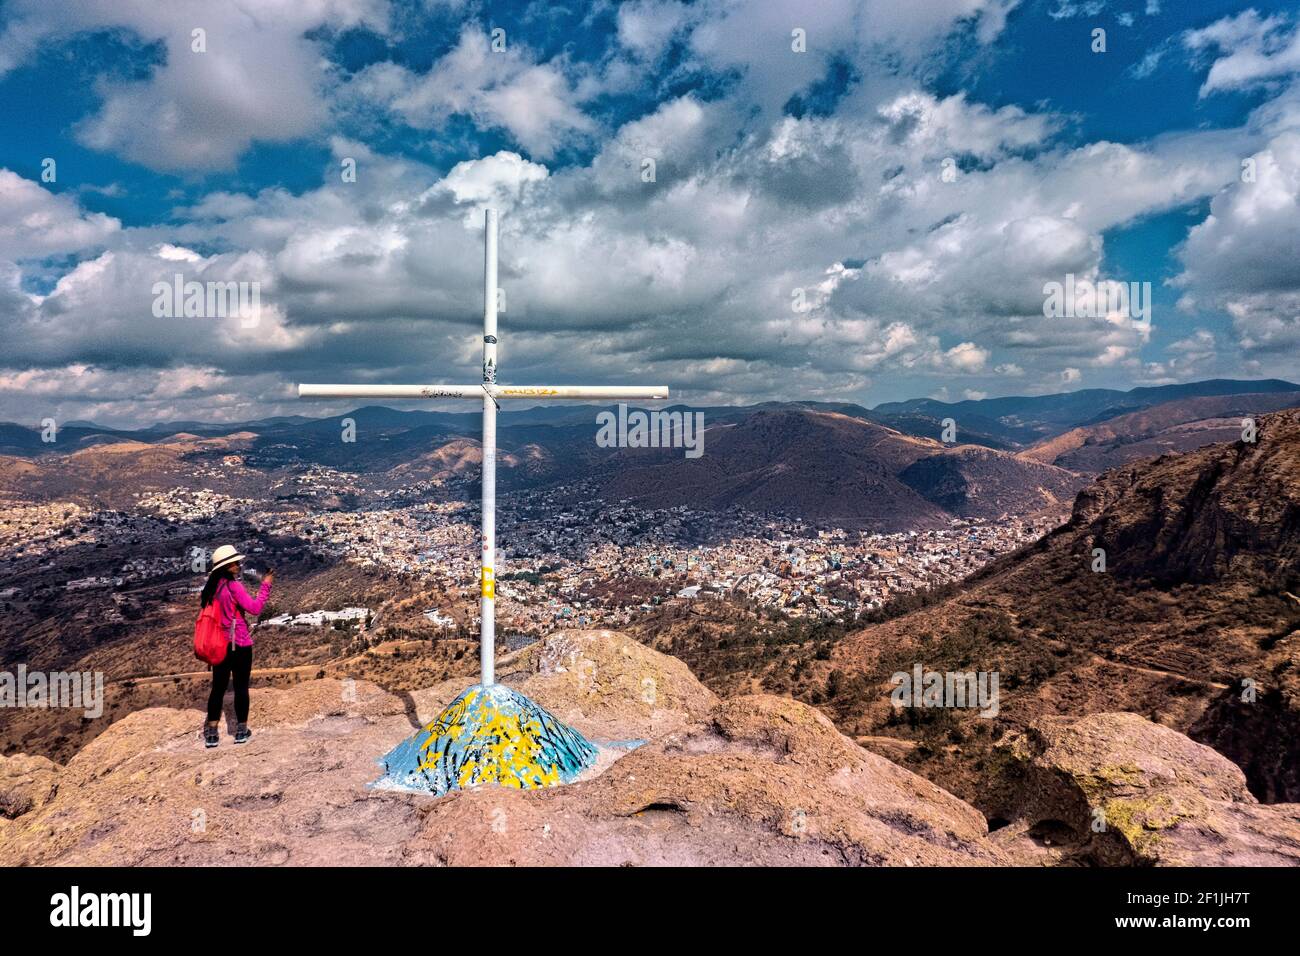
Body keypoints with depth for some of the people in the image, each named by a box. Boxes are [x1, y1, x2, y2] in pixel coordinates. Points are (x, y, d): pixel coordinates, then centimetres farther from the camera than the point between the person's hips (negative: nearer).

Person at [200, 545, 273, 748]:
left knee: (218, 687, 11)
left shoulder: (211, 587, 3)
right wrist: (265, 586, -14)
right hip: (240, 645, -6)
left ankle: (211, 733, 11)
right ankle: (241, 730, 12)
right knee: (241, 687, 5)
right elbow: (255, 608, -19)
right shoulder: (234, 586, -17)